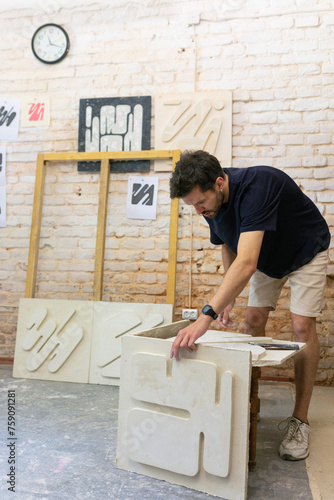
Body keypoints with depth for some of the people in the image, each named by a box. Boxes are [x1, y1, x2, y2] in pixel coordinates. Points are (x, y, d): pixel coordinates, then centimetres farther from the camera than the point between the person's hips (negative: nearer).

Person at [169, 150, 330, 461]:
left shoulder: (255, 187, -41)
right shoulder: (212, 203, -16)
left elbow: (246, 263, -52)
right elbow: (228, 247, 1)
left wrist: (205, 316, -59)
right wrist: (228, 299, -10)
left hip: (306, 252, -6)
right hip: (268, 255, 7)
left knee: (302, 326, -12)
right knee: (253, 321, 0)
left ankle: (299, 421, -1)